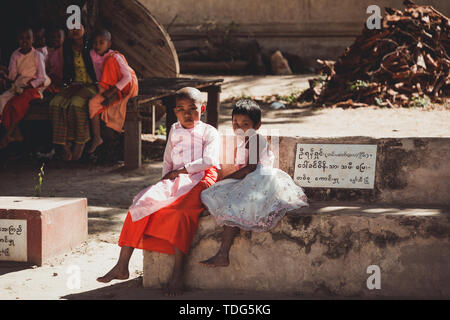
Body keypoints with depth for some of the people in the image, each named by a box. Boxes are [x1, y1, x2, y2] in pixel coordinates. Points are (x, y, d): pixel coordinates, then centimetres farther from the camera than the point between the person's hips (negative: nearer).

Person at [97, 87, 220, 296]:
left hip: (199, 181, -5)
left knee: (182, 212, -35)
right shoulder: (174, 131, 23)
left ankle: (177, 274, -36)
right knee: (142, 202, -18)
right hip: (174, 182, 5)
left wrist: (179, 171, -7)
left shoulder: (209, 132, 6)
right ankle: (122, 266, -20)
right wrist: (166, 180, 7)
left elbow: (208, 161, -7)